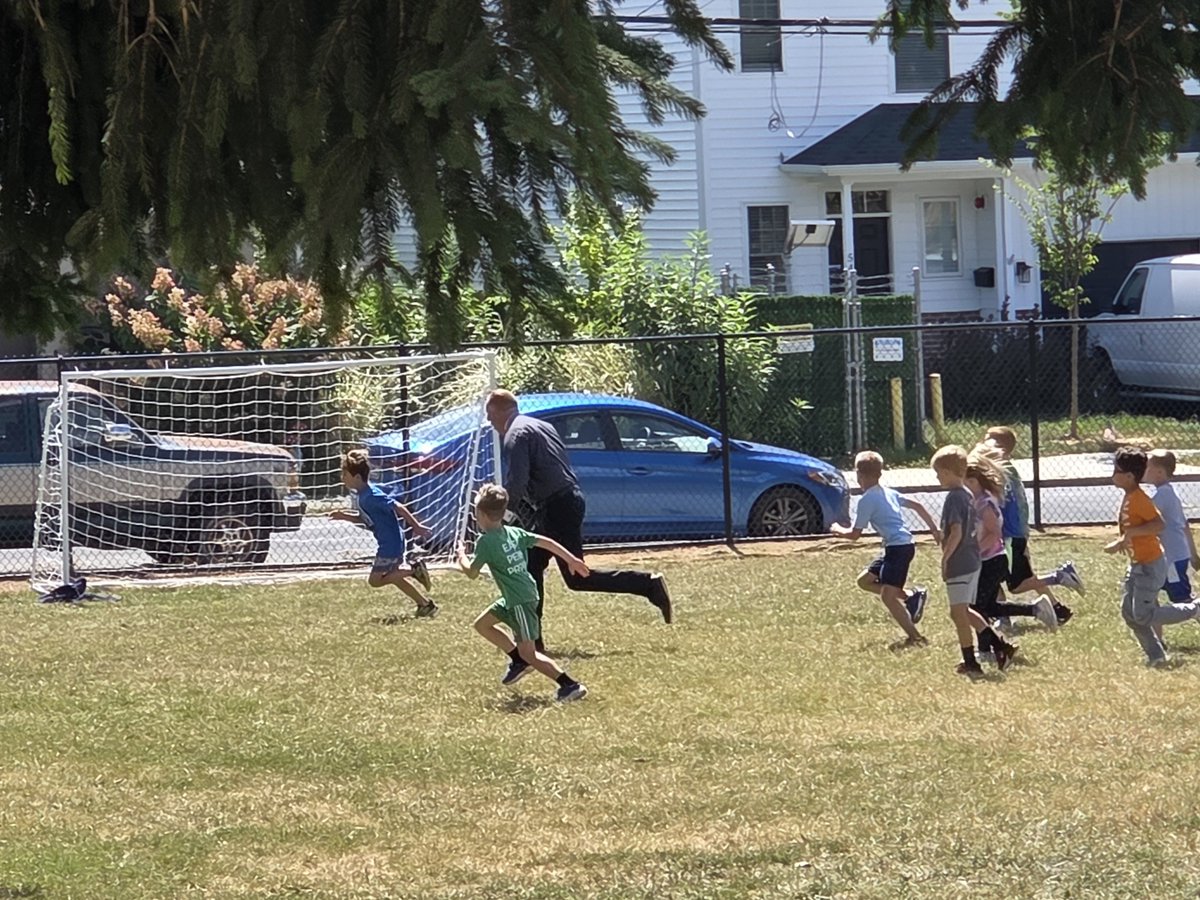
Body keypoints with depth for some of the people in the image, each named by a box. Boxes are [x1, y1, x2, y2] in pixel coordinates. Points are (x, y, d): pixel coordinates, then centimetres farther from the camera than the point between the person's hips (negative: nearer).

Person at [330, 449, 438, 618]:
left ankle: (414, 570, -1)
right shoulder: (363, 494, 5)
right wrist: (344, 516, 7)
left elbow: (398, 508, -24)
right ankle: (426, 604, 25)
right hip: (390, 543, 10)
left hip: (390, 545, -10)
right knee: (392, 576, 21)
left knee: (375, 580, 0)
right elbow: (364, 519, 19)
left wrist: (416, 527, -21)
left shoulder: (371, 496, -24)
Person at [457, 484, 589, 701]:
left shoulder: (486, 541, -14)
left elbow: (472, 572, -8)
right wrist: (572, 559, 14)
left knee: (528, 653, -8)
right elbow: (546, 542, 8)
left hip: (521, 601, -9)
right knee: (482, 624, 21)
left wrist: (461, 557, 12)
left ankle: (570, 685, -16)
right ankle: (518, 660, 25)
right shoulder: (514, 533, 8)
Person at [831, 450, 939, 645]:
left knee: (887, 596, -12)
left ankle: (914, 636, -12)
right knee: (865, 580, 16)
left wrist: (837, 529, 14)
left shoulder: (866, 500, -10)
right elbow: (917, 506, 17)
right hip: (901, 546, 9)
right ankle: (911, 596, 13)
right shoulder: (888, 493, 15)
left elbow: (855, 534, -6)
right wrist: (934, 529, 22)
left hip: (898, 547, -9)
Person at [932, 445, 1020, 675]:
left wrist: (944, 559, -16)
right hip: (973, 561, 10)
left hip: (959, 564, -10)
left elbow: (956, 533, -22)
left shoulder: (953, 498, -16)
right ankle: (1001, 645, 14)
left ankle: (970, 662, 2)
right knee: (964, 611, 19)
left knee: (959, 613, -1)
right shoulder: (968, 496, 12)